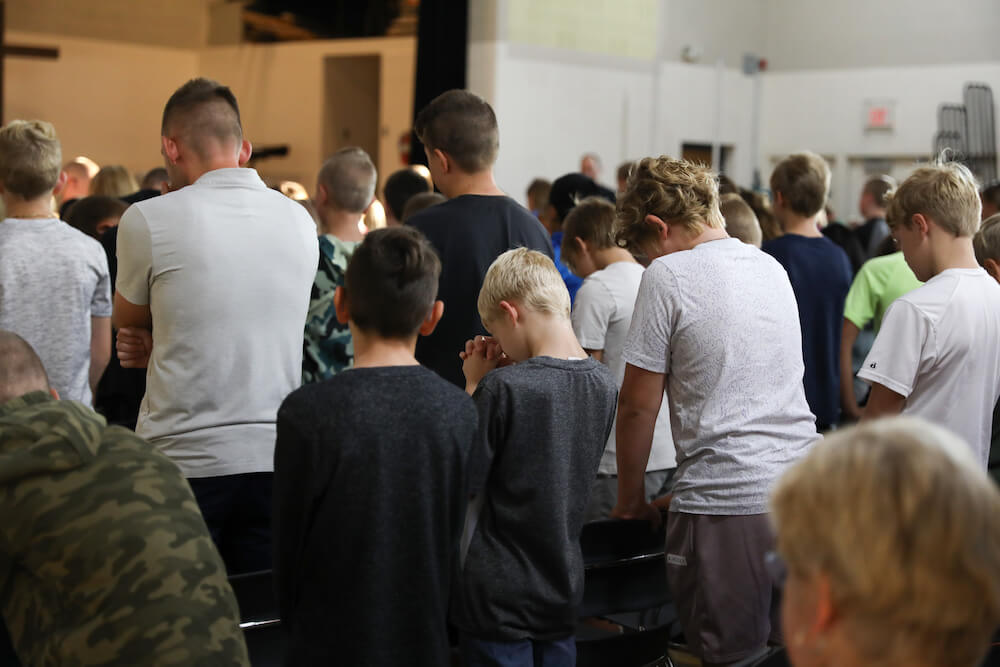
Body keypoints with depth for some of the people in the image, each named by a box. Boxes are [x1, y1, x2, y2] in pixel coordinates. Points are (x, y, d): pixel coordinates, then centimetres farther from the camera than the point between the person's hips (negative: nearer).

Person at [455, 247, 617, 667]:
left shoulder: (503, 387, -21)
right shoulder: (604, 383, -1)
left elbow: (462, 480, -13)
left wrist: (473, 386, -8)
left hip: (498, 596, -6)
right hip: (564, 587, 6)